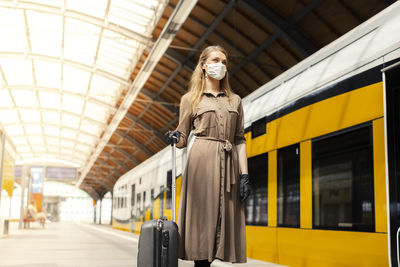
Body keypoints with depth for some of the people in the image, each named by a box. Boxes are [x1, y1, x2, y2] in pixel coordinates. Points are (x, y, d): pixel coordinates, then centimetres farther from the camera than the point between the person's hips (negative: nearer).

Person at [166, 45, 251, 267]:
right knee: (202, 216, -9)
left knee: (224, 218, -2)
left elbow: (240, 140, 12)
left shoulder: (235, 100, 18)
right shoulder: (190, 99, 10)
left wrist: (244, 174, 3)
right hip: (201, 161, -3)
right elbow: (182, 140, 8)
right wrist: (175, 138, -16)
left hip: (229, 164, 3)